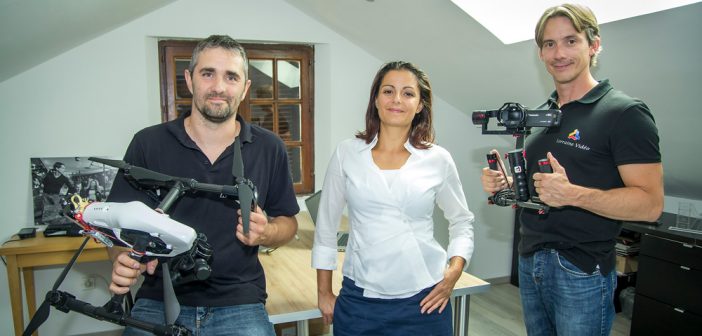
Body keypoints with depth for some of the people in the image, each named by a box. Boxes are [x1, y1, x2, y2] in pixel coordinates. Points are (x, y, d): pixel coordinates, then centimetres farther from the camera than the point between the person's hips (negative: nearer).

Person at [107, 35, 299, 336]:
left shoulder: (269, 149, 1)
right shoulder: (148, 143, -1)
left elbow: (288, 222, 9)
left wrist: (265, 233, -13)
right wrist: (123, 260, -17)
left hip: (239, 304, 1)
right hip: (159, 302, 0)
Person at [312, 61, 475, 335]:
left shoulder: (438, 159, -2)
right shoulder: (347, 153, -2)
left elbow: (462, 222, 11)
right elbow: (326, 226, 4)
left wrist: (455, 270, -3)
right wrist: (324, 292, 6)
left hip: (423, 301, 1)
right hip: (359, 300, 0)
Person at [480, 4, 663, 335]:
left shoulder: (625, 112, -10)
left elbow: (650, 203, -15)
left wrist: (573, 194, -29)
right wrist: (503, 183, -2)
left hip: (582, 271, -6)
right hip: (530, 262, 6)